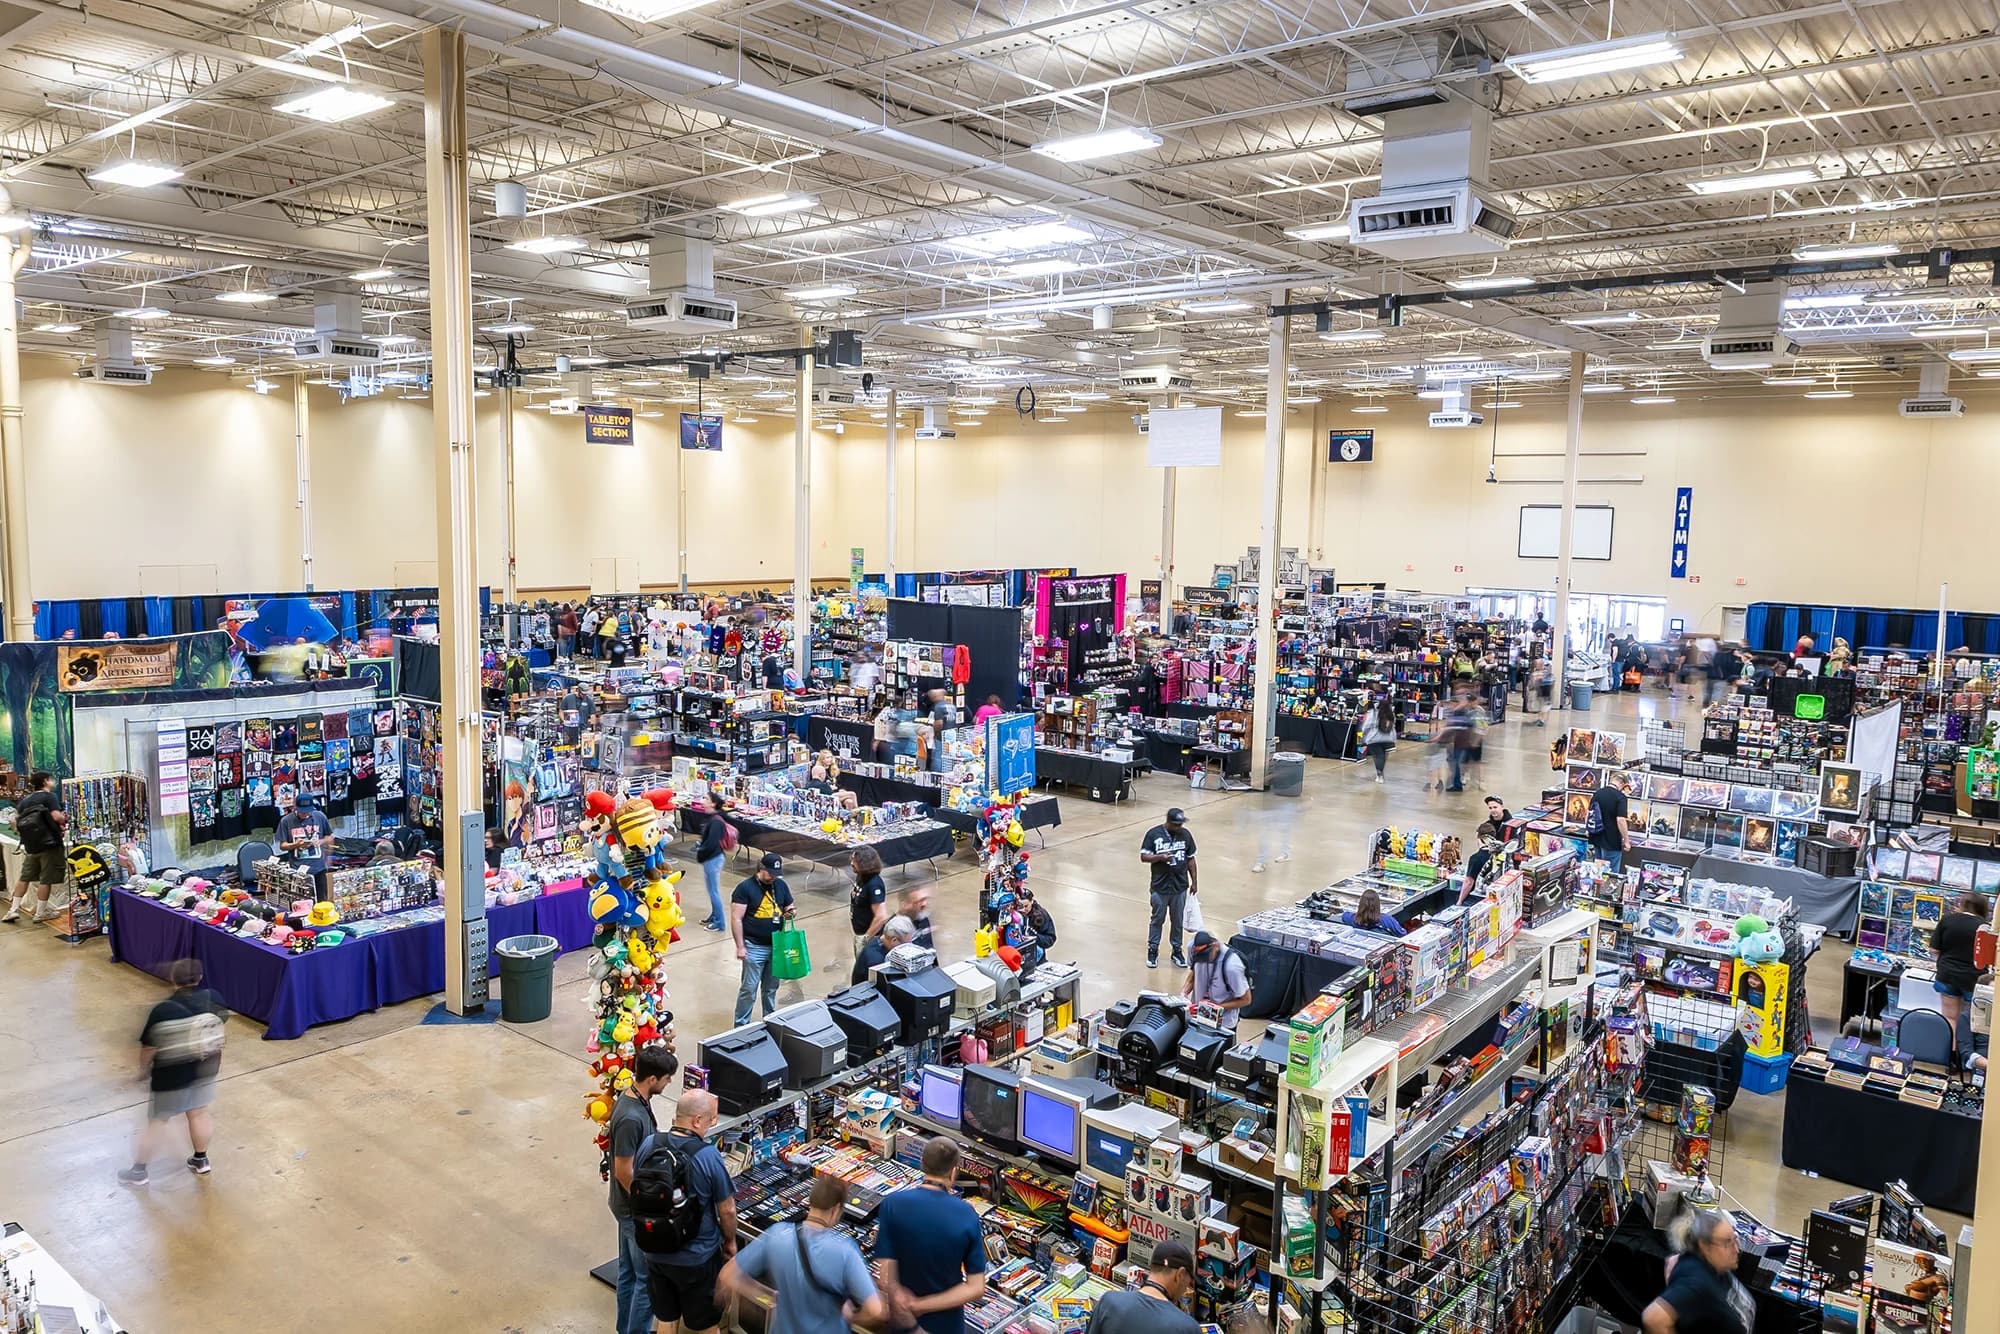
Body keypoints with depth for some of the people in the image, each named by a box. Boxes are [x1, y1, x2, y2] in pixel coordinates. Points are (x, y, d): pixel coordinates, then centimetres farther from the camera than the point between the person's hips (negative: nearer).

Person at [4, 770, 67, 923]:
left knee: (25, 878, 17)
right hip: (49, 844, -7)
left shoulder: (24, 800, 12)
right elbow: (57, 817, -21)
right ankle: (41, 913, 4)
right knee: (46, 879, 0)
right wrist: (66, 819, -1)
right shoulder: (50, 796, -9)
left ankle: (13, 910, 15)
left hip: (30, 845, 7)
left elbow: (15, 820, 14)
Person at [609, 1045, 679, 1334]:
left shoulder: (631, 1098, -2)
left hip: (628, 1205, 9)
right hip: (636, 1209, -9)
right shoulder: (631, 1118, -31)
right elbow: (623, 1172, -25)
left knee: (628, 1271, 23)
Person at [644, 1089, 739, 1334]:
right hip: (697, 1258, -4)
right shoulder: (708, 1156, -25)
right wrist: (730, 1242, 5)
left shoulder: (648, 1146, -11)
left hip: (656, 1252, 4)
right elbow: (727, 1209, -15)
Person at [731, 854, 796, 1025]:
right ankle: (741, 1025, 13)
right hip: (754, 947, -5)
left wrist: (789, 914, -8)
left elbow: (788, 909, 17)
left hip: (777, 946, 5)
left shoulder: (781, 886, 5)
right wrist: (740, 947, -14)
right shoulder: (745, 888, -10)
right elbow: (736, 919, -11)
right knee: (749, 989, 0)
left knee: (771, 988, 15)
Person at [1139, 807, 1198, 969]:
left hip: (1180, 887, 2)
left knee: (1178, 920, 13)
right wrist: (1160, 857, -25)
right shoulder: (1153, 834, -10)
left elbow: (1190, 859, 7)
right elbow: (1143, 857, -8)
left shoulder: (1185, 834, -1)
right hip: (1160, 887, -2)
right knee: (1157, 919, 10)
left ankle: (1177, 951, 27)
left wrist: (1194, 881, 8)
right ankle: (1153, 950, 24)